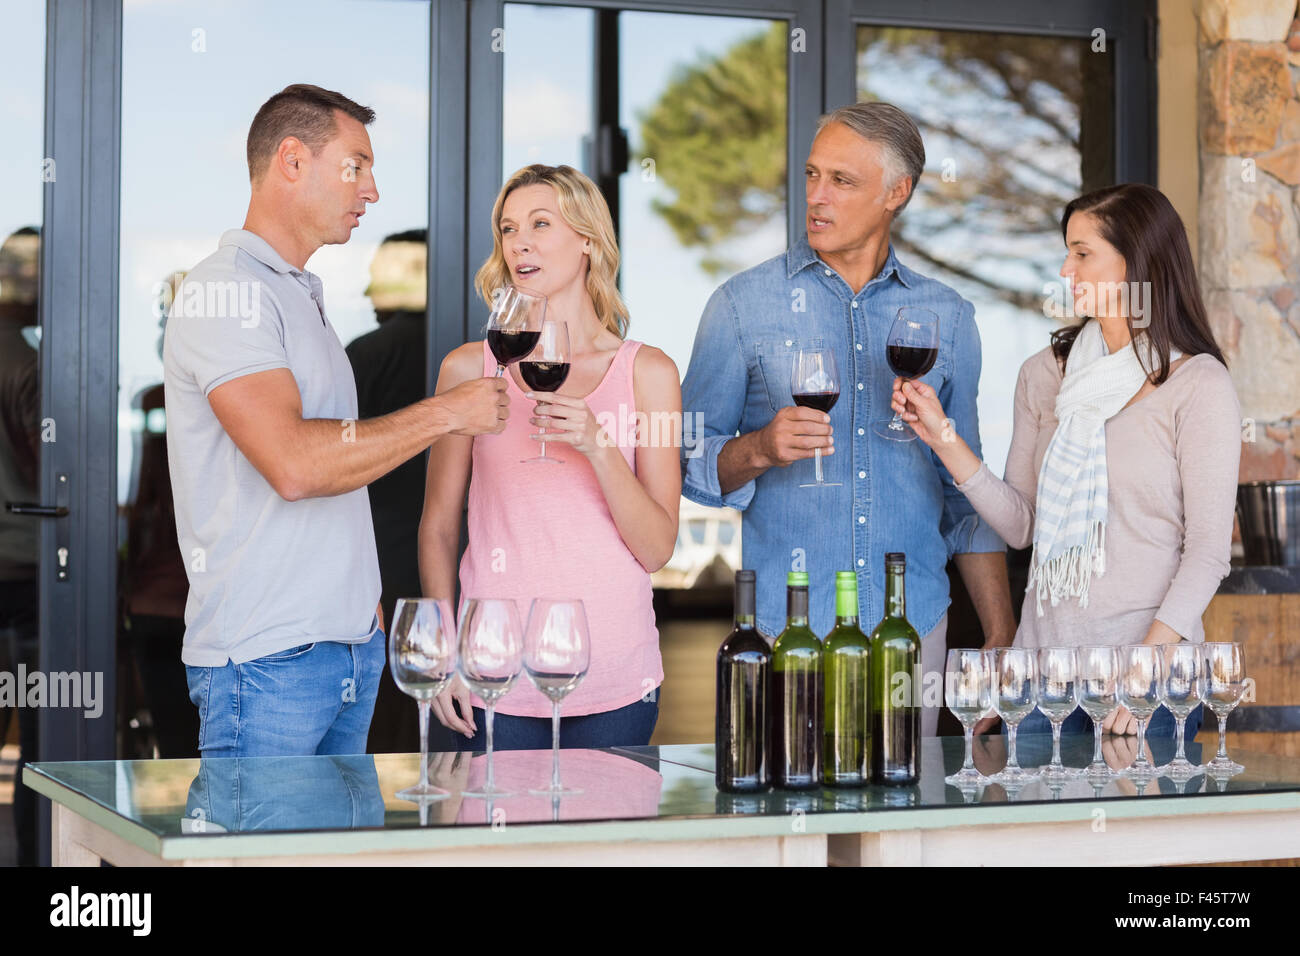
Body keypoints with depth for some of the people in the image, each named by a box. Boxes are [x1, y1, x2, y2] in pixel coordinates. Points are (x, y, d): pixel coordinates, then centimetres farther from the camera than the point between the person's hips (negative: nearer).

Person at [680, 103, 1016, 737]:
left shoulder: (946, 316, 10)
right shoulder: (744, 305, 3)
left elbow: (968, 495, 14)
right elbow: (689, 462, 4)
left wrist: (1001, 639, 9)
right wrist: (760, 449, -17)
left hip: (913, 621, 2)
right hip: (784, 623, -2)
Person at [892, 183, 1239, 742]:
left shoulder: (1198, 384, -5)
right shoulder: (1045, 373, 10)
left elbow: (1208, 548, -9)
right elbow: (1021, 526, 9)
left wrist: (1146, 663, -18)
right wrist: (944, 439, -2)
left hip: (1150, 663, -4)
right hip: (1043, 654, 4)